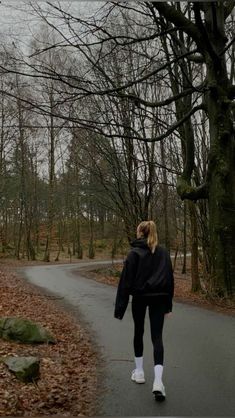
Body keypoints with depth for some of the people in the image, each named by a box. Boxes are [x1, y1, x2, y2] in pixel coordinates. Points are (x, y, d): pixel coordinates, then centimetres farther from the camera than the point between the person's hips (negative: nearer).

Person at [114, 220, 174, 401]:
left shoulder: (134, 253, -9)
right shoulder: (164, 252, 3)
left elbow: (126, 281, -11)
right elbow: (170, 279, 7)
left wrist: (120, 307, -6)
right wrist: (168, 304, 15)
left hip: (140, 297, -2)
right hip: (159, 298, 2)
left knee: (138, 332, 18)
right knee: (157, 337, 1)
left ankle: (139, 372, 28)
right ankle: (158, 381, -12)